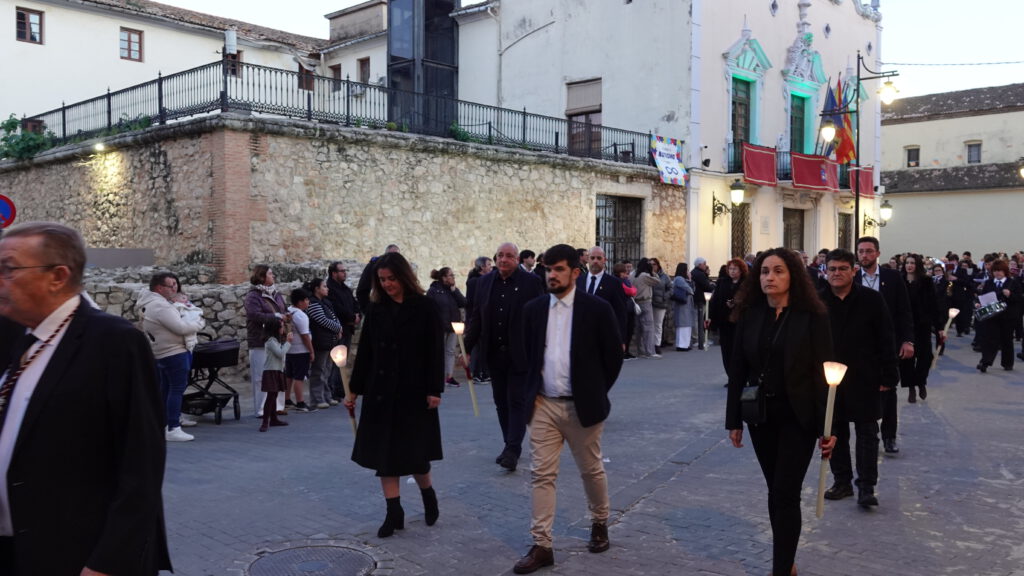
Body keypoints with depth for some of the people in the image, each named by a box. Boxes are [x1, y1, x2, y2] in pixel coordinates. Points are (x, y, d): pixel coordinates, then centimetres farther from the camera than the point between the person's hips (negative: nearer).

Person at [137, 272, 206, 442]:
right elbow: (181, 328, -23)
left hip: (161, 353, 11)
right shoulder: (160, 306, -21)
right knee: (177, 389, -8)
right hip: (174, 352, -11)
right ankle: (173, 429, -9)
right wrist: (199, 323, -7)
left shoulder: (149, 303, 12)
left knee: (165, 389, 17)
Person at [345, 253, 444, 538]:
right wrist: (355, 389, 7)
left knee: (414, 453, 2)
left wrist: (434, 390, -12)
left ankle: (428, 494, 31)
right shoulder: (376, 308, 5)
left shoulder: (425, 307, -6)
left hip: (413, 392, -4)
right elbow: (365, 351, 8)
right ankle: (394, 512, 14)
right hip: (380, 392, 4)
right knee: (384, 453, 4)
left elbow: (435, 352, -7)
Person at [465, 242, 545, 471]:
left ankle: (512, 450, -2)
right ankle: (510, 446, 23)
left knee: (517, 401, -3)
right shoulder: (485, 282, 7)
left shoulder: (531, 282, -6)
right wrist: (468, 348, 5)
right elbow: (476, 318, 10)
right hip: (494, 355, 5)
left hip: (520, 355, -5)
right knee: (501, 402, 12)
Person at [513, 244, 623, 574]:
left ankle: (599, 524, 38)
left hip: (581, 406, -2)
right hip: (543, 405, 3)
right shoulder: (533, 309, 3)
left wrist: (595, 395, 0)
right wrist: (531, 393, 7)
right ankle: (541, 546, 7)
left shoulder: (597, 308, -7)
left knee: (591, 470, 14)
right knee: (541, 475, 1)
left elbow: (613, 357, -2)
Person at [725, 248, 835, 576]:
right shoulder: (749, 315, 2)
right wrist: (734, 420, 4)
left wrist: (827, 426, -13)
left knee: (786, 493, -5)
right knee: (776, 491, 13)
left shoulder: (812, 317, -9)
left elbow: (823, 372, -10)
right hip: (760, 414, 4)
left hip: (797, 416, -4)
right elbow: (738, 370, 4)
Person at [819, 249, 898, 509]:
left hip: (863, 379, -2)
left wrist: (888, 376, -5)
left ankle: (866, 487, 8)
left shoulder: (871, 299, -4)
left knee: (867, 432, 2)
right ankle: (842, 481, 24)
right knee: (835, 431, 11)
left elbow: (885, 340, -2)